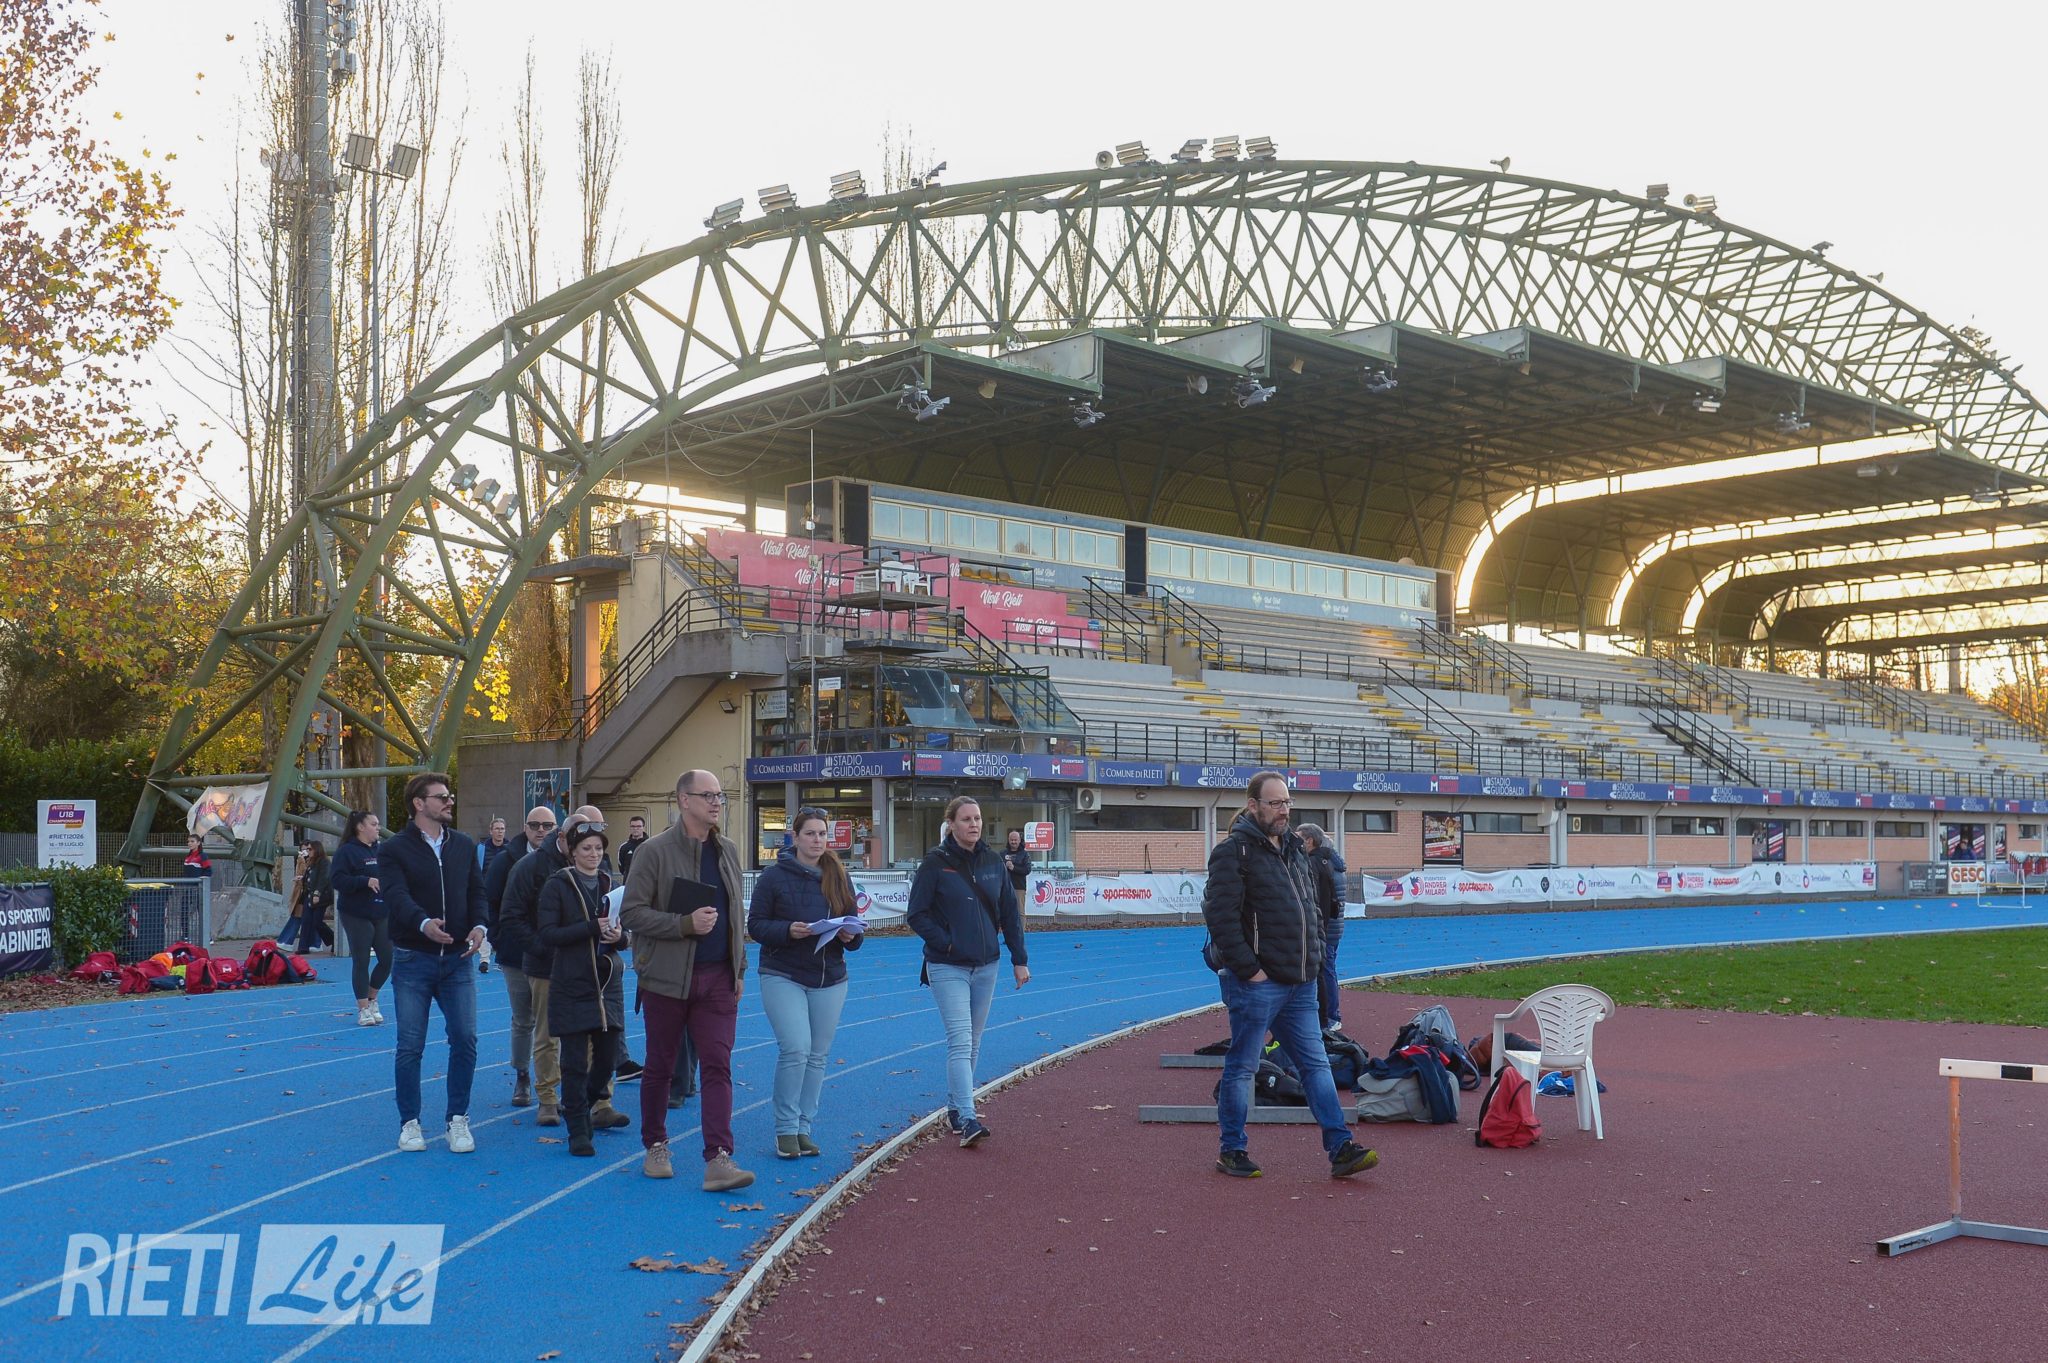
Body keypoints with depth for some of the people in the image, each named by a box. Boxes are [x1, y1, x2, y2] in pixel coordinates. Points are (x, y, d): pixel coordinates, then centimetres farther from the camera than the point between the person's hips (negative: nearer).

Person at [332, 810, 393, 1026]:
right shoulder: (346, 851, -7)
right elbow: (339, 880, -17)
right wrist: (365, 881, -26)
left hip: (382, 914, 6)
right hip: (356, 916, -6)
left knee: (388, 959, 3)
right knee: (361, 961, 0)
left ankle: (371, 999, 24)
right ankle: (363, 1008, 11)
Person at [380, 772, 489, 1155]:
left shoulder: (464, 845, 10)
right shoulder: (394, 850, -4)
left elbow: (476, 891, 9)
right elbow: (396, 897, -19)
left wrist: (479, 926, -11)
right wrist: (423, 923, -38)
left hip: (458, 959, 3)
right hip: (413, 961, -3)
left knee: (465, 1039, -1)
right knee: (410, 1046, 2)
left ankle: (458, 1119, 12)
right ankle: (409, 1122, 16)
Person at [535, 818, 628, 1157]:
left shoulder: (609, 884, 11)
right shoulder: (558, 885, -3)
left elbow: (624, 931, 16)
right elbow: (548, 934, -11)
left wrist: (618, 935, -8)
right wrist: (592, 928, -20)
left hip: (608, 982, 5)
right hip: (572, 985, -4)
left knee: (608, 1055, 4)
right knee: (576, 1061, -1)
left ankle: (587, 1105, 30)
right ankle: (578, 1131, 8)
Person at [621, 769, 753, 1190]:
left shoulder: (728, 851, 10)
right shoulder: (655, 851, -8)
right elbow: (631, 913, -11)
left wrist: (739, 968, 14)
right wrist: (686, 923, -20)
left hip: (718, 979, 4)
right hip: (668, 977, -4)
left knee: (717, 1067, -4)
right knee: (660, 1067, 9)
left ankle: (718, 1159, -8)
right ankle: (655, 1148, 26)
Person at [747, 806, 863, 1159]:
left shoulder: (840, 877, 8)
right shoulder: (774, 876, -3)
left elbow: (854, 924, 13)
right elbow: (755, 924, -4)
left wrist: (851, 935, -10)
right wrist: (788, 930, -20)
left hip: (830, 978, 4)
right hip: (783, 976, -4)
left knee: (818, 1055, 7)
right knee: (795, 1048, -15)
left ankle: (803, 1128, 18)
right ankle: (786, 1129, -1)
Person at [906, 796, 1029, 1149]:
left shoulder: (992, 861, 5)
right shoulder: (936, 863, -8)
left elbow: (1010, 913, 9)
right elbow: (917, 915, -6)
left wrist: (1019, 959, 8)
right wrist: (946, 944, -14)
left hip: (986, 966, 5)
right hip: (948, 968, -5)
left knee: (973, 1042, 14)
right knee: (960, 1042, -13)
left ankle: (955, 1106, 30)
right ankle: (968, 1120, -18)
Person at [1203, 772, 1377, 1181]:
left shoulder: (1294, 851, 16)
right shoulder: (1235, 851, -11)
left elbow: (1312, 911, 27)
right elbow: (1221, 916, -18)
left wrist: (1314, 956, 15)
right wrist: (1248, 969, -19)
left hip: (1299, 984, 8)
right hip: (1256, 984, -8)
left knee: (1316, 1064, 7)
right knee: (1241, 1068, 4)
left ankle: (1340, 1149, 9)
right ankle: (1232, 1151, 16)